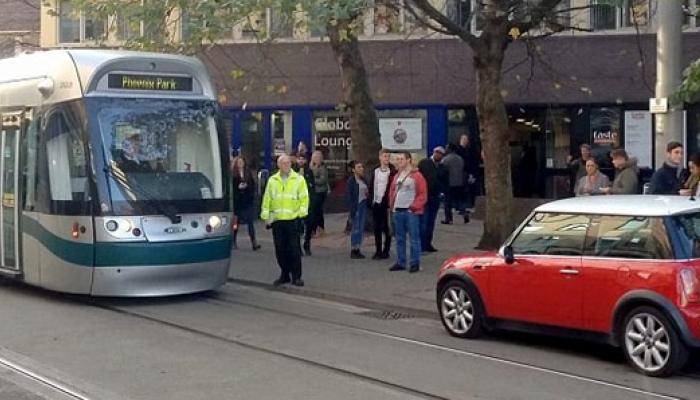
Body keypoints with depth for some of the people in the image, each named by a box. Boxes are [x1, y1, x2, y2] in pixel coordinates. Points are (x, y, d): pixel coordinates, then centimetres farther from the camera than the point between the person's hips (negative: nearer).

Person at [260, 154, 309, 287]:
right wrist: (266, 215, 5)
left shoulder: (299, 179, 4)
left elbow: (304, 197, 2)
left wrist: (302, 211, -9)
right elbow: (267, 198, 11)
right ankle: (284, 275, 18)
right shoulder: (272, 180, 11)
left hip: (293, 220, -3)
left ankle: (296, 277, 3)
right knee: (280, 250, 7)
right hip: (276, 220, 3)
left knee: (294, 249, -3)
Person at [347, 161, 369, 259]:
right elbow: (350, 195, -11)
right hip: (356, 205, -7)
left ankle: (358, 250, 14)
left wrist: (368, 193, 0)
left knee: (361, 229, 8)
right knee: (356, 229, -4)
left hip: (364, 204, 7)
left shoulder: (363, 180, 12)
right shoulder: (351, 181, -8)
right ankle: (353, 250, 3)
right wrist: (352, 209, -16)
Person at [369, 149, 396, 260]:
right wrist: (371, 200, 4)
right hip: (376, 204, 5)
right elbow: (371, 187, 13)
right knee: (377, 229, 9)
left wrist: (390, 202, -16)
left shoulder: (392, 172, -5)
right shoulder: (375, 171, 11)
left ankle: (385, 251, 8)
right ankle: (378, 251, 19)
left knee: (387, 229, 1)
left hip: (386, 204, -5)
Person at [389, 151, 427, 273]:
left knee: (414, 239, -4)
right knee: (400, 239, 11)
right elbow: (392, 191, 22)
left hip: (411, 212, -7)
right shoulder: (397, 176, 15)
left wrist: (414, 206, -13)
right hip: (398, 211, 7)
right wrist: (392, 204, 10)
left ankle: (415, 264, 1)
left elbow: (423, 194, -8)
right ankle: (401, 263, 19)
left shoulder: (416, 176, -6)